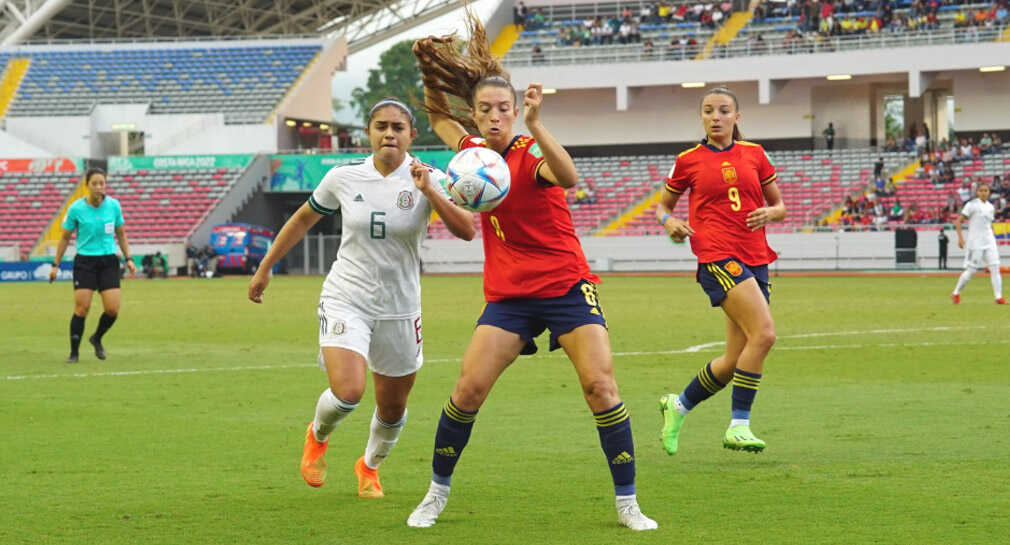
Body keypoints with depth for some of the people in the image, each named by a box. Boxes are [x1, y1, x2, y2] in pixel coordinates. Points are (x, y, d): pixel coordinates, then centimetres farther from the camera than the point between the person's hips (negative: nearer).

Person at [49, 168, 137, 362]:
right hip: (85, 261, -2)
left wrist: (128, 259, 6)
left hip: (108, 261, 2)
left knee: (113, 309, -6)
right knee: (81, 308, -9)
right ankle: (74, 352, 4)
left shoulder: (114, 205, -1)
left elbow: (121, 234, 12)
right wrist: (56, 265, 5)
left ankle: (97, 338, 23)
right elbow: (65, 238, 4)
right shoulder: (76, 208, -7)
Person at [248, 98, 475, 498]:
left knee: (392, 409, 11)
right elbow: (304, 218, 13)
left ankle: (370, 466, 44)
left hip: (399, 310, 1)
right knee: (348, 392, -22)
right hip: (345, 300, -1)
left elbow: (466, 231, -21)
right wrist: (265, 267, 16)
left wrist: (429, 192, -33)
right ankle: (318, 436, 13)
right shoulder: (343, 178, -4)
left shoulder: (428, 180, -8)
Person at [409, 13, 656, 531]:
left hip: (567, 287, -4)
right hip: (508, 294, 4)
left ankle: (627, 503, -8)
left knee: (600, 384, -16)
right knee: (468, 390, -9)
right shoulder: (475, 153, 5)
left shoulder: (531, 155, -12)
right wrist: (430, 72, 7)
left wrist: (535, 124, -50)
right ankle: (437, 491, 8)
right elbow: (438, 117, 25)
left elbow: (568, 177, -36)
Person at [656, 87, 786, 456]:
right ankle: (738, 426, -20)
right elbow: (663, 206, 16)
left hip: (755, 259, 5)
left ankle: (679, 405, 28)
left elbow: (779, 206, 18)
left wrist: (770, 212, -5)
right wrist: (670, 222, -6)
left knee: (735, 362, 4)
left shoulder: (754, 155, 12)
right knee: (764, 332, -24)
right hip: (717, 256, -5)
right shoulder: (689, 161, 5)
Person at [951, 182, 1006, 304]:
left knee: (995, 268, -5)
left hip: (989, 241, 6)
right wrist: (960, 238, -15)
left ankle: (998, 297, -7)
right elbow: (958, 221, -8)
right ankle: (956, 293, 14)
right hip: (975, 242, -5)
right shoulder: (972, 205, -7)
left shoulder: (990, 207, 11)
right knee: (971, 270, -3)